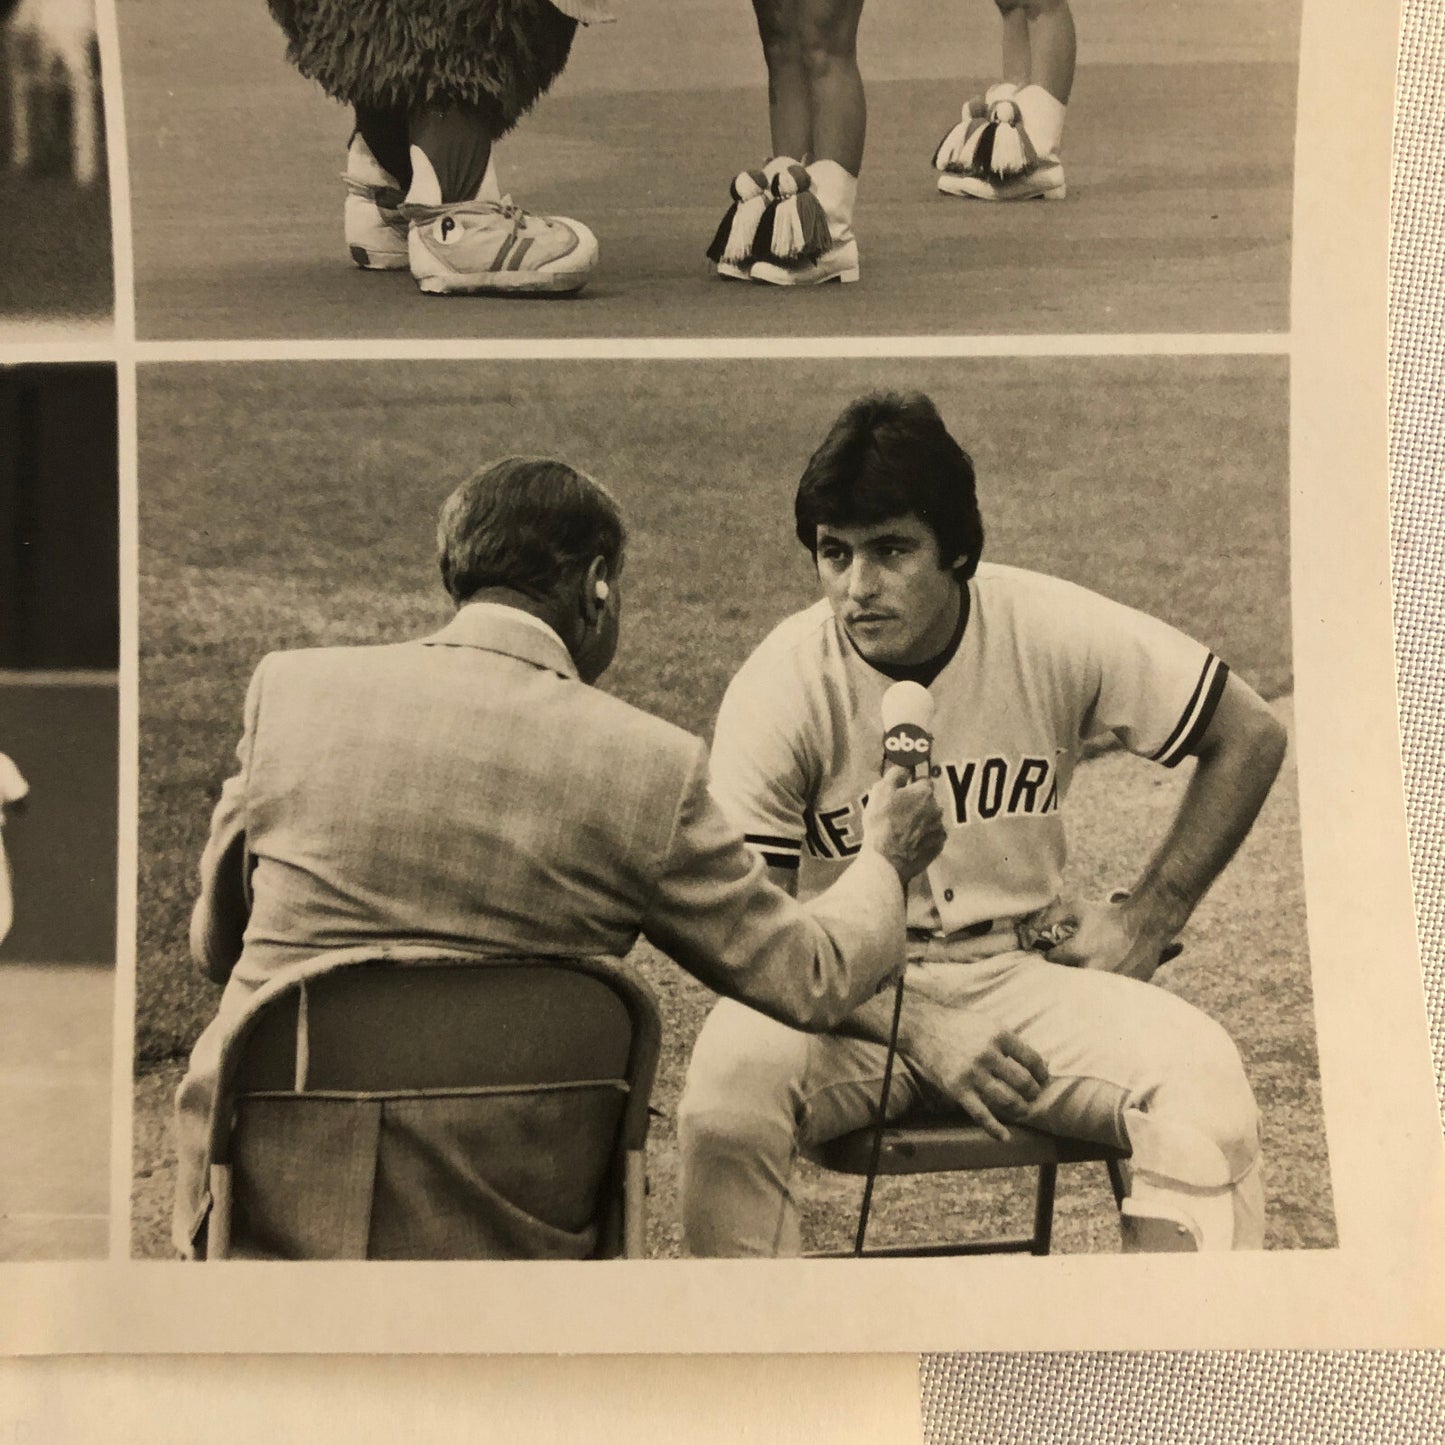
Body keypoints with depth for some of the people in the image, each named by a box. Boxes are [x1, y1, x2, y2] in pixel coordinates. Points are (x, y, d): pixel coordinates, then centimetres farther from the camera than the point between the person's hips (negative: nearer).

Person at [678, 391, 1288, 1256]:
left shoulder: (1054, 634, -10)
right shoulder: (779, 688, -13)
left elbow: (1250, 737, 2)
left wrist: (1146, 923, -2)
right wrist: (916, 1028, -23)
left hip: (1021, 973, 2)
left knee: (1202, 1072, -25)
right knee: (727, 1089, -32)